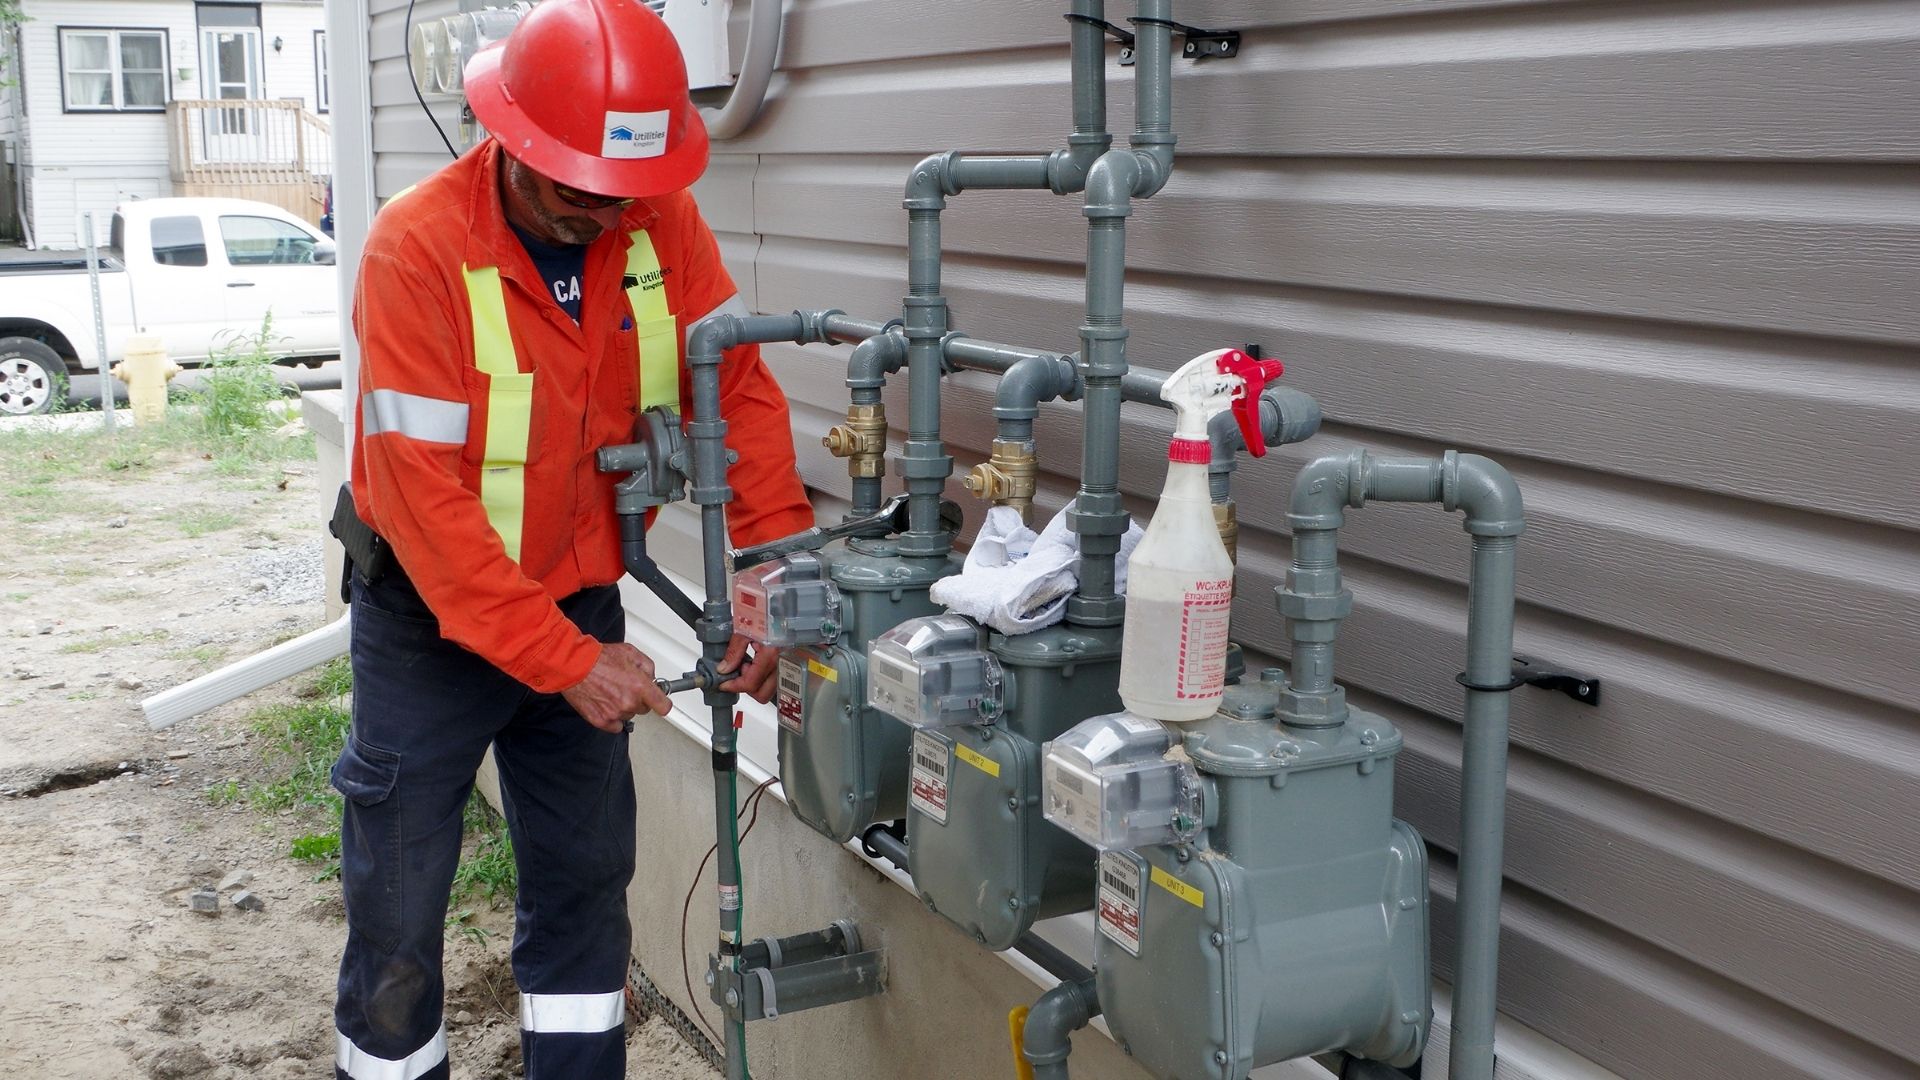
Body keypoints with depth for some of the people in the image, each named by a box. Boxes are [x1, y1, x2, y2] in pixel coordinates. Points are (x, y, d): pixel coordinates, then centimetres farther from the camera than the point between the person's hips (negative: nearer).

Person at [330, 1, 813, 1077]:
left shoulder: (663, 221, -10)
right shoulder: (419, 247, -23)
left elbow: (738, 389, -8)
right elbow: (424, 494, -25)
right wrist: (563, 661, -27)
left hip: (580, 605, 4)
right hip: (433, 616, -3)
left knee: (587, 886, 12)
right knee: (399, 907, 6)